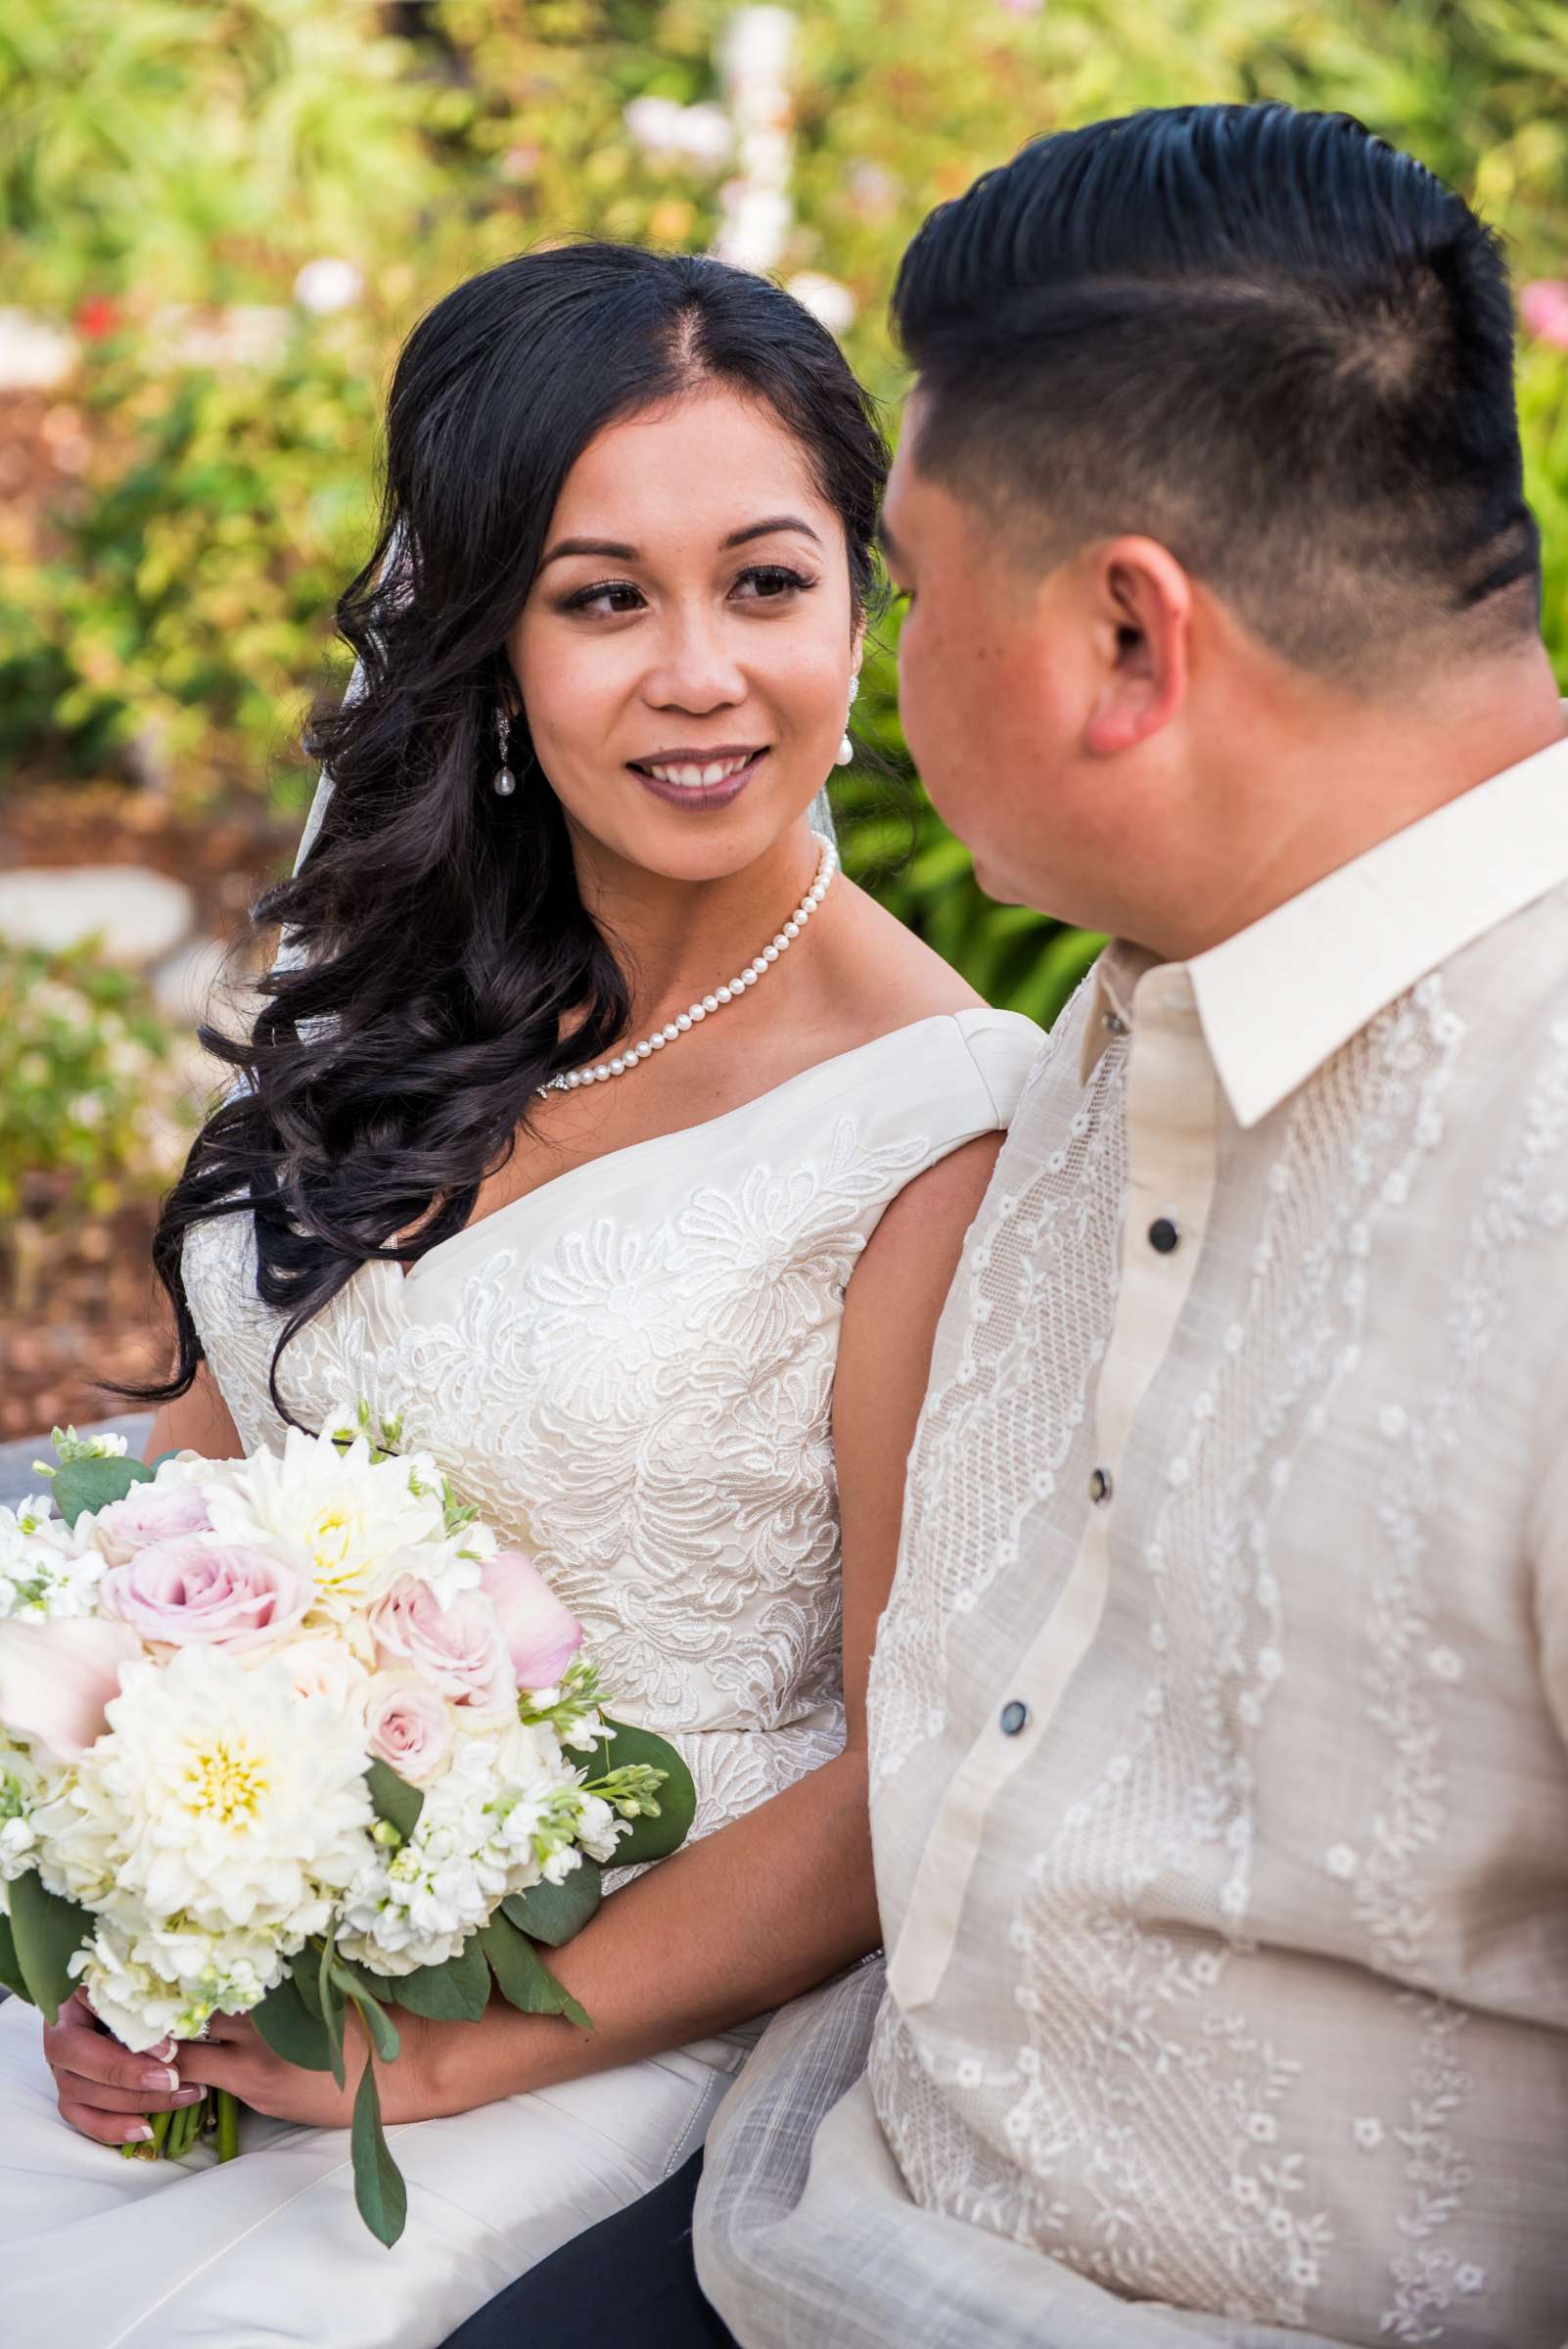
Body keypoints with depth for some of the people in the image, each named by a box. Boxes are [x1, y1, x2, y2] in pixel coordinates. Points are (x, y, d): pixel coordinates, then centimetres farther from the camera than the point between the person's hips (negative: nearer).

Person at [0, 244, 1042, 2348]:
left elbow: (915, 1785, -13)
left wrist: (448, 2055, -14)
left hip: (599, 2015, -5)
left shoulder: (943, 1127, -14)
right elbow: (213, 1431, 7)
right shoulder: (416, 1008, 4)